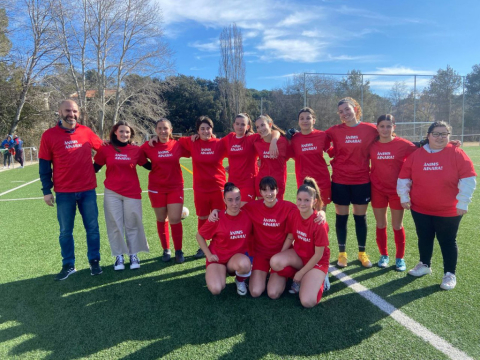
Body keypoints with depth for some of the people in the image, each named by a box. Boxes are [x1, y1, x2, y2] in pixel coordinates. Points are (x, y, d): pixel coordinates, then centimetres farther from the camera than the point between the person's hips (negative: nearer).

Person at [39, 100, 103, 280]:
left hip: (88, 190, 1)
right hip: (64, 192, -1)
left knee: (92, 228, 8)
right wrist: (46, 191, -2)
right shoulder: (49, 135, -4)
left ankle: (94, 261, 23)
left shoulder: (86, 132, 1)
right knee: (65, 231, 10)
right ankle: (68, 265, 25)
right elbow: (44, 165, -1)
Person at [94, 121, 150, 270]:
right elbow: (95, 167, 4)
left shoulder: (136, 150, 1)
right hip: (112, 193, 0)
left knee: (132, 225, 7)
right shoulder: (106, 149, -1)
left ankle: (133, 255, 20)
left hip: (132, 193, 0)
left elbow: (148, 166, 11)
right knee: (115, 225, 6)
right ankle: (119, 256, 19)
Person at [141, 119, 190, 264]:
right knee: (161, 220, 10)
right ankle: (166, 250, 26)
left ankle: (178, 251, 13)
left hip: (175, 187, 0)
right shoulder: (149, 146, -4)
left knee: (175, 219, -4)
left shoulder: (178, 145, -3)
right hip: (156, 188, 1)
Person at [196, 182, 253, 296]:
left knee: (245, 264, -37)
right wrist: (209, 255, -8)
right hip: (217, 258, -1)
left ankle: (240, 281, 1)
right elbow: (199, 235, -1)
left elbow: (251, 236, 8)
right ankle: (223, 271, 10)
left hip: (237, 256, 1)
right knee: (216, 289, -27)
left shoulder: (247, 216, -11)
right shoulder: (217, 218, -15)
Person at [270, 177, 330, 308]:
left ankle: (318, 279, 10)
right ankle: (300, 279, 2)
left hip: (316, 261, -5)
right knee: (275, 262, -28)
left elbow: (318, 255, -18)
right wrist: (281, 258, -9)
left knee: (308, 302, -22)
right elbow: (289, 238, 2)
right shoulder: (293, 215, -13)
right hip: (298, 254, 5)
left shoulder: (319, 223, -26)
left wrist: (300, 273, -12)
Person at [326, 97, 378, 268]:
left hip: (362, 180, 0)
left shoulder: (370, 129, -2)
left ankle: (362, 252, 26)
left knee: (360, 217, 10)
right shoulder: (335, 131, -3)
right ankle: (342, 253, 22)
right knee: (341, 217, 8)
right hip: (340, 181, 0)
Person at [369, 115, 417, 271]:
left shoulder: (403, 144, -7)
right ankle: (384, 255, 25)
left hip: (397, 190, -1)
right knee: (380, 225, 9)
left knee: (397, 226, 7)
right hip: (377, 189, 1)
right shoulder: (372, 145, -3)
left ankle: (400, 258, 22)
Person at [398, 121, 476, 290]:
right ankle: (425, 265, 37)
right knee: (424, 239, 17)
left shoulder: (457, 154, -8)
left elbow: (468, 179, -9)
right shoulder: (416, 155, -2)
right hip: (420, 209, 3)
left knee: (447, 242, 8)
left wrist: (462, 203, -12)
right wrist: (404, 197, 0)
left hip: (448, 211, -2)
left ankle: (450, 274, 24)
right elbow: (404, 177, 3)